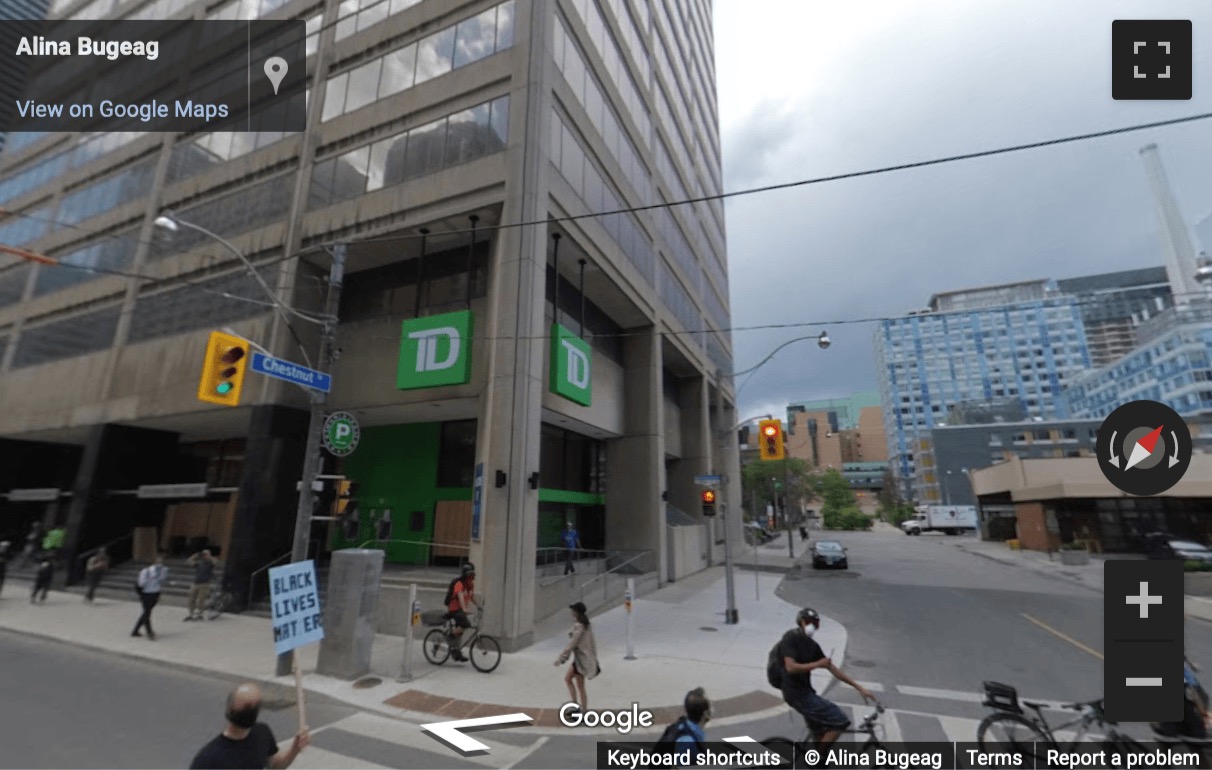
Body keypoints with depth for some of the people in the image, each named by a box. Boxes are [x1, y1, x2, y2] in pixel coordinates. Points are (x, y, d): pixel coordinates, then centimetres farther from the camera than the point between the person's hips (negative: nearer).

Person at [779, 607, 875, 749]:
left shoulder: (812, 645, 10)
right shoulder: (791, 638, -15)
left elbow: (833, 669, 12)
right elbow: (790, 667, -25)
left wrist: (859, 687, 7)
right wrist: (818, 664, -19)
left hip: (805, 692, 9)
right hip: (797, 694, -9)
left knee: (822, 737, 17)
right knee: (839, 720, -11)